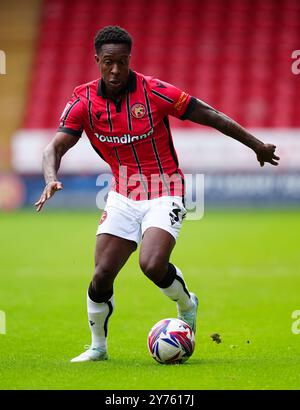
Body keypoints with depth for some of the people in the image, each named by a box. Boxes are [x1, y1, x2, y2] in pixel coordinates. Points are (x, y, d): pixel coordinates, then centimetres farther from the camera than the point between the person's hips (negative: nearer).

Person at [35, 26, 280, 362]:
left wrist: (257, 146, 0)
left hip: (164, 193, -3)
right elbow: (55, 147, -10)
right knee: (102, 276, -6)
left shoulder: (154, 92, -14)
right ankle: (98, 347, 19)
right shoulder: (83, 101, -5)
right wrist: (51, 180, -33)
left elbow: (209, 116, -6)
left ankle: (187, 304, 8)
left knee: (152, 264, -25)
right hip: (123, 196, 3)